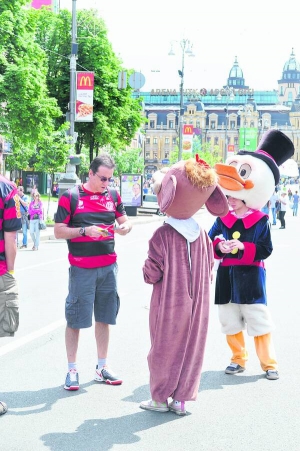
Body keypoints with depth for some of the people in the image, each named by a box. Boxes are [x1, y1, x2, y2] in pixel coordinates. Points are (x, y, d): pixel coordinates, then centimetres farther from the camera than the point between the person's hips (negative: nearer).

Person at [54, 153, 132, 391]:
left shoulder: (113, 195, 8)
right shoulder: (71, 197, -5)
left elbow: (125, 220, 15)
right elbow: (58, 231, -5)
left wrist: (125, 227, -9)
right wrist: (85, 231, -19)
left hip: (108, 266, 4)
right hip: (81, 268, -4)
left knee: (104, 317, 11)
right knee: (75, 320, 0)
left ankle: (102, 367, 21)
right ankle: (72, 370, 10)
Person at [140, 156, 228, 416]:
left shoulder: (163, 235, -17)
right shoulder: (202, 235, -1)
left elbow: (152, 273, -14)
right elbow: (209, 269, 6)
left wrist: (147, 273, 6)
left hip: (169, 304, -4)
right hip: (198, 303, 4)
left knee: (164, 350, 9)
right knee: (191, 348, 12)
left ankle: (160, 398, 18)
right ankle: (181, 399, 18)